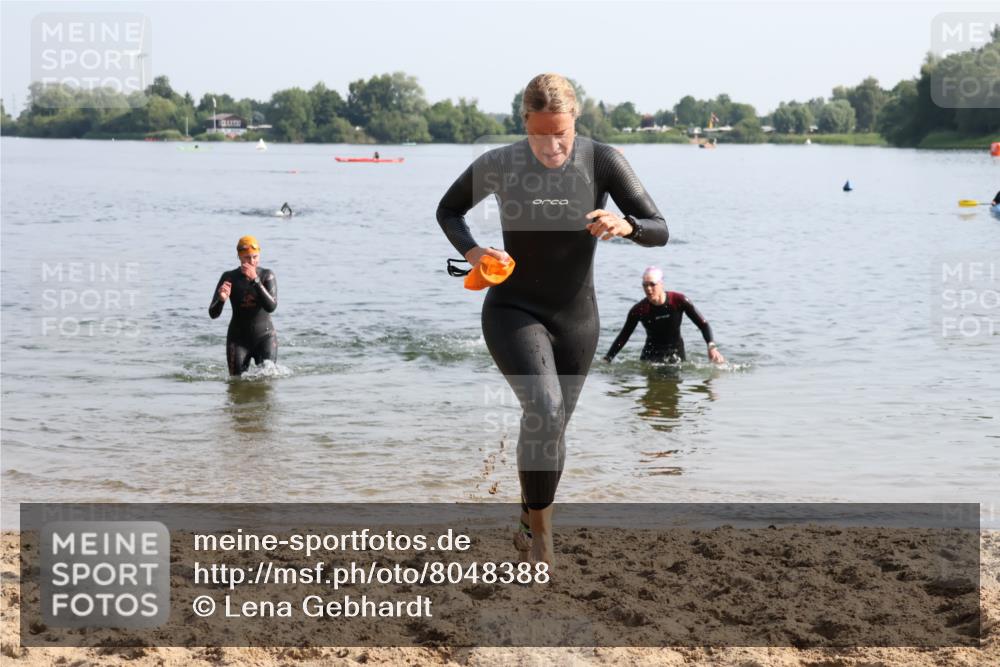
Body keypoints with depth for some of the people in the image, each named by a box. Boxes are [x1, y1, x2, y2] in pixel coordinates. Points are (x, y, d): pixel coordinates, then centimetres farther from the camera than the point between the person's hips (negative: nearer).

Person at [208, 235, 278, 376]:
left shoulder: (267, 275, -6)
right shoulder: (230, 278, -7)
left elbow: (271, 307, -22)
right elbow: (213, 314, -9)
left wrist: (255, 280, -29)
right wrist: (221, 299, -31)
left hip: (264, 336, 0)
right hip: (238, 338, 0)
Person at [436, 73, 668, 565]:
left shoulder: (603, 162, -13)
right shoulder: (498, 165, -13)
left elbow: (658, 230, -14)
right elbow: (448, 211, 6)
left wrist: (625, 225, -37)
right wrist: (470, 251, -15)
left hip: (576, 317, 3)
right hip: (513, 310, -2)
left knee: (552, 427, 14)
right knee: (544, 410, -26)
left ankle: (528, 519, 40)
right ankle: (539, 529, -12)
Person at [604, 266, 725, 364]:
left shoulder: (678, 301, -15)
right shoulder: (639, 310, -13)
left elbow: (702, 324, -12)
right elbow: (623, 337, -5)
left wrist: (711, 346, -27)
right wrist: (606, 360, -11)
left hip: (676, 353, 0)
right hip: (651, 356, 0)